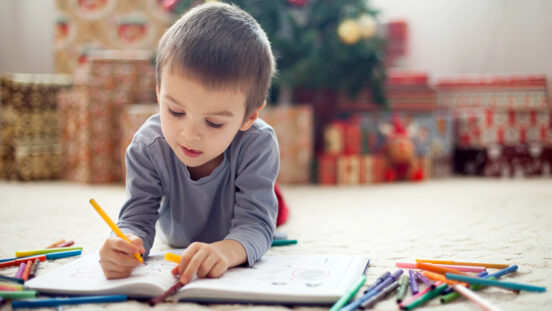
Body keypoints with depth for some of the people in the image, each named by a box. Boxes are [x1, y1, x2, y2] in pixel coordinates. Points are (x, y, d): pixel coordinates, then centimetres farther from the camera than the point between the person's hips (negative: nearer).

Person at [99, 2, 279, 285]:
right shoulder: (149, 147, -36)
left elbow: (255, 223, -45)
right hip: (175, 248, 1)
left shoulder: (258, 144, -41)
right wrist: (124, 246, -63)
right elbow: (137, 219, -36)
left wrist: (227, 250, -71)